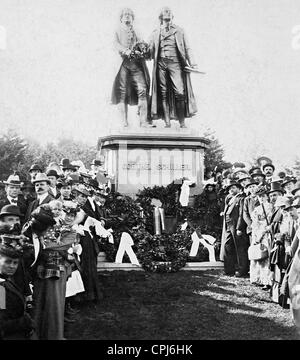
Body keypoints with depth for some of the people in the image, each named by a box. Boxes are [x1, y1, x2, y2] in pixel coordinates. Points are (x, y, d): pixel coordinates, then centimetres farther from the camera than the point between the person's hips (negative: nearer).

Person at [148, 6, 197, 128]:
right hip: (160, 64, 1)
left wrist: (192, 63, 3)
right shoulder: (155, 33, 19)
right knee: (163, 94, -2)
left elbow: (187, 48, 13)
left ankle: (182, 123, -6)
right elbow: (150, 51, 20)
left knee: (180, 93, -12)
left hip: (175, 63, -1)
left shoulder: (179, 31, 16)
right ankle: (167, 122, 2)